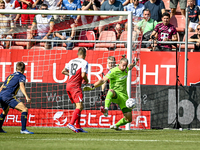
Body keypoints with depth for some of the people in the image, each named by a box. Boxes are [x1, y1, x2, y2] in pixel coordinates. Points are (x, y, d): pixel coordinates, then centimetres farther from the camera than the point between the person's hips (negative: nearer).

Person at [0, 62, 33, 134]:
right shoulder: (21, 76, 5)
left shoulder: (10, 76, 29)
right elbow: (21, 85, -15)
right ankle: (23, 129, -24)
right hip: (9, 96, -8)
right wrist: (26, 96, -26)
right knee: (24, 109, -12)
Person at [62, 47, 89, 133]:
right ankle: (71, 124, -26)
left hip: (68, 85, 8)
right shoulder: (84, 62, -6)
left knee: (78, 106, 14)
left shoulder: (71, 61, 15)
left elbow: (63, 71, 19)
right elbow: (83, 75, -16)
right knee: (80, 106, -12)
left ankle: (78, 127, 12)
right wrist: (86, 81, 3)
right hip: (75, 86, -8)